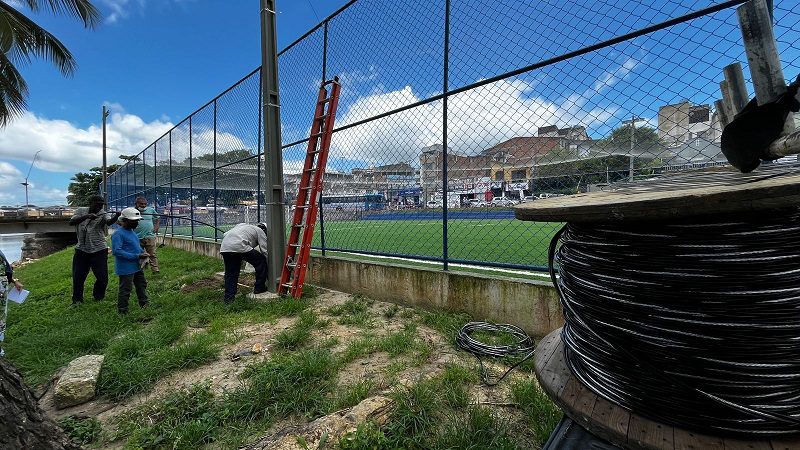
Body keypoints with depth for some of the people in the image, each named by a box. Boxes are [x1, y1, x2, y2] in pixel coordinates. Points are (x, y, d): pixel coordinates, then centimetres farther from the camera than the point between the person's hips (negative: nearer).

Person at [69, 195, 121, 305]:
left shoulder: (103, 214, -7)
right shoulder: (81, 211, 2)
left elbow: (109, 222, -29)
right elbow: (71, 222, -14)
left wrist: (116, 216, -52)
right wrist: (86, 216, -30)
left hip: (99, 250, -2)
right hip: (81, 250, 2)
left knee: (102, 277, 0)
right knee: (78, 276, 9)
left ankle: (98, 297, 25)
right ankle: (77, 299, 29)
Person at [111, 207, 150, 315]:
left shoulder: (131, 231, 10)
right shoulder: (118, 234, -19)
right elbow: (116, 251, -25)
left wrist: (143, 252, 3)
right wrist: (137, 256, -26)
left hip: (137, 266, 10)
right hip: (126, 268, -9)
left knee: (142, 285, 20)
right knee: (125, 290, 1)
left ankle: (144, 305, 35)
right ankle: (122, 311, 15)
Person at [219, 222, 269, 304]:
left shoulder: (243, 226, 37)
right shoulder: (260, 231, 17)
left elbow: (225, 234, 31)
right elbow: (265, 251, 11)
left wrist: (224, 256, 29)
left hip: (224, 247, 7)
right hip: (239, 247, -7)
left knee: (230, 273, 17)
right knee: (261, 260, 8)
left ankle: (228, 298, 18)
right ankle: (259, 288, 15)